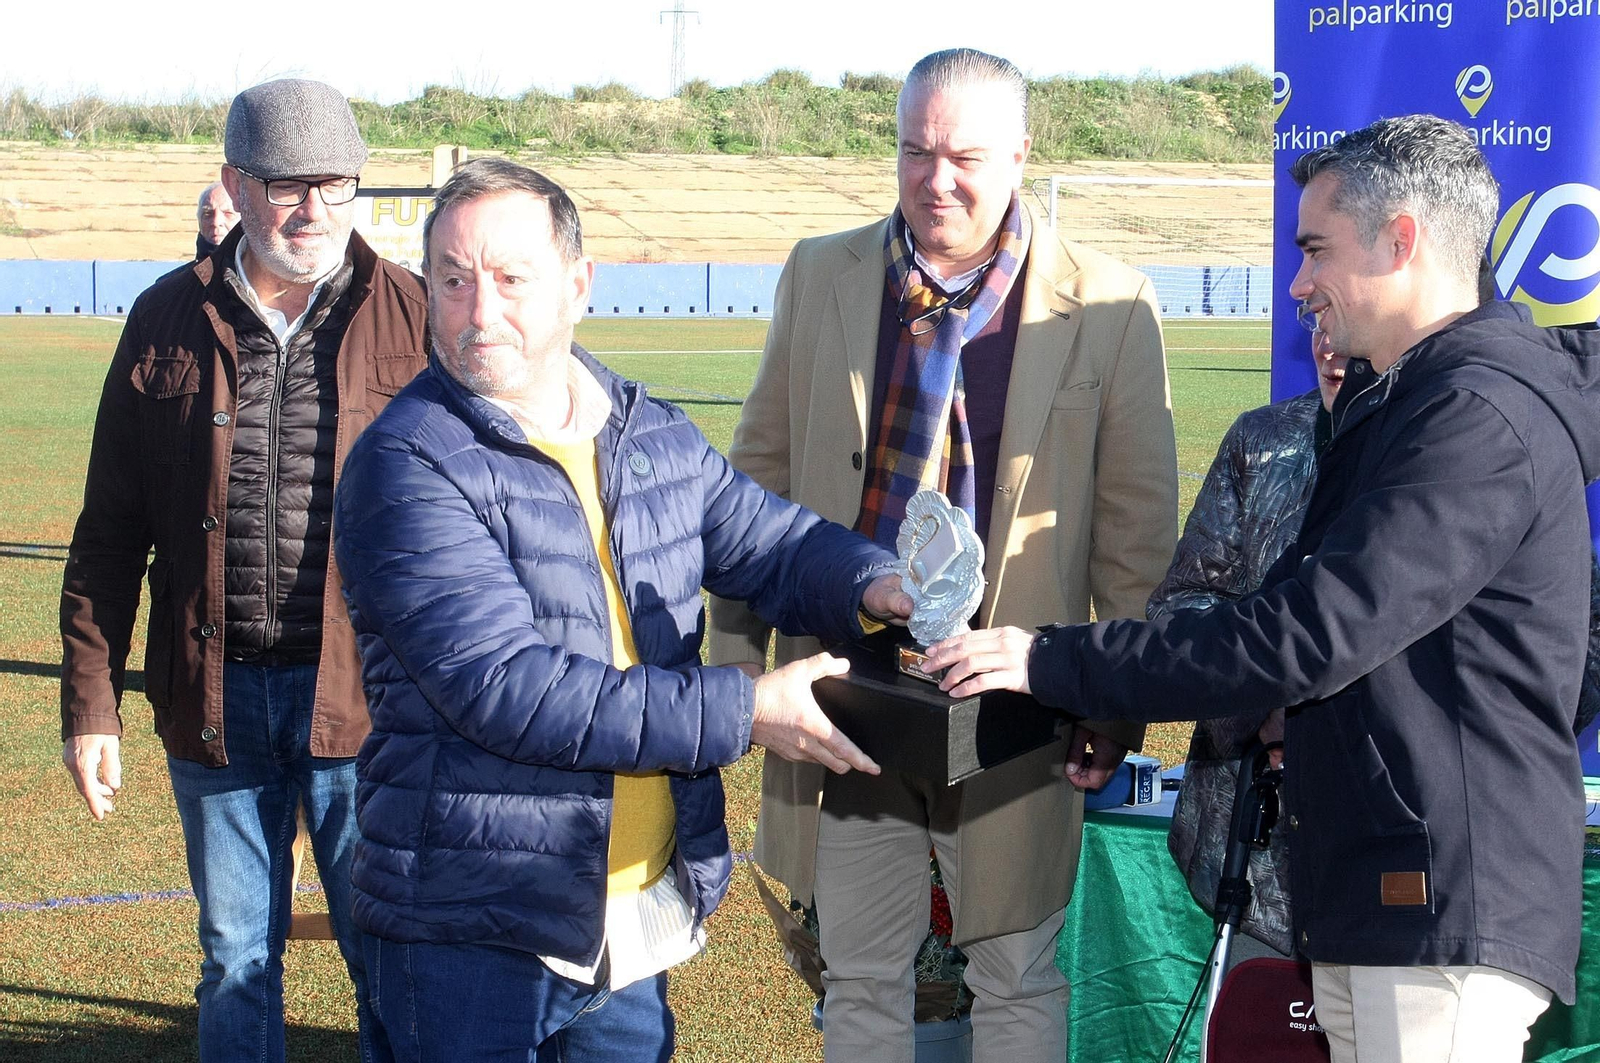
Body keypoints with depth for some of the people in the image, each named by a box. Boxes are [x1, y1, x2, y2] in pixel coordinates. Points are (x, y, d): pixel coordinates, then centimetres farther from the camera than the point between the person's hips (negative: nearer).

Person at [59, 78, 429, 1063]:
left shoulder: (414, 317, -1)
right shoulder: (170, 320, 4)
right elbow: (110, 530, 8)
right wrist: (91, 701, 4)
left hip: (368, 697, -2)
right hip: (215, 699, 2)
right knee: (236, 958, 15)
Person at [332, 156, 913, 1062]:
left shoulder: (656, 438, 7)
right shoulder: (407, 465, -15)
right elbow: (504, 686, -23)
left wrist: (869, 584, -12)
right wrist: (745, 712, -23)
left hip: (644, 916, 6)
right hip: (471, 933, -6)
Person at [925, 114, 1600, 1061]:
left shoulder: (1483, 418, -17)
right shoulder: (1394, 399, 18)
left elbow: (1307, 637, -23)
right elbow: (1314, 609, 20)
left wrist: (1055, 662, -19)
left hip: (1447, 912, -10)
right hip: (1376, 899, 10)